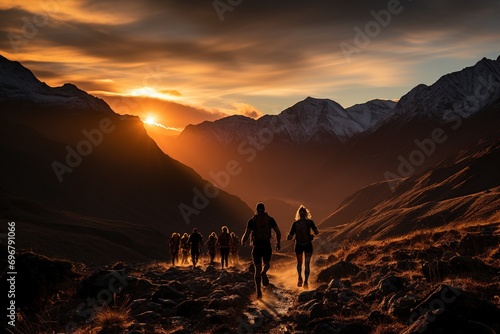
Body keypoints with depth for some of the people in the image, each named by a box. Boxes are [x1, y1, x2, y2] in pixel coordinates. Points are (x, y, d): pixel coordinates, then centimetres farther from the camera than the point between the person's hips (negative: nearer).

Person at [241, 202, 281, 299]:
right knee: (266, 264, 23)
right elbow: (278, 232, 1)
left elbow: (246, 234, -5)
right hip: (267, 245, 0)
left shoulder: (252, 220, 0)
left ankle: (258, 291, 2)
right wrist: (278, 243, 17)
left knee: (257, 269, 10)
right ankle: (264, 273, -14)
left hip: (256, 246, 0)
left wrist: (243, 241, 17)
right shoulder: (270, 219, 3)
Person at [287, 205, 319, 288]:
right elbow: (316, 232, -13)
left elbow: (289, 237, -5)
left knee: (299, 263, 23)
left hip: (298, 245, 1)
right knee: (307, 264, 8)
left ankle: (300, 277, 5)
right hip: (308, 245, -1)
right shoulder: (309, 222, -6)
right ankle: (306, 281, -7)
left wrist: (288, 236, 16)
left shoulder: (295, 223, -4)